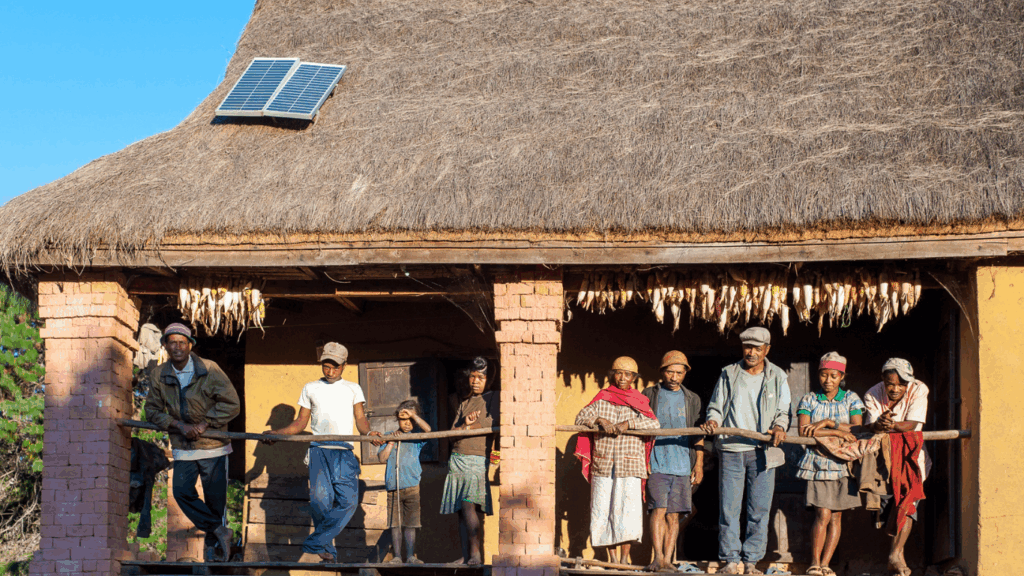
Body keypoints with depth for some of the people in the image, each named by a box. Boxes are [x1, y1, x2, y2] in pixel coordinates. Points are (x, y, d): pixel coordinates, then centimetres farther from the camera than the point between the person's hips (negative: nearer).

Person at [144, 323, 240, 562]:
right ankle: (220, 531, -2)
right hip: (183, 448, 3)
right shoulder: (158, 375, -1)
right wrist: (179, 425, -12)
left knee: (215, 499, 1)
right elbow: (152, 410, 3)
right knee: (182, 491, -14)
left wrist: (204, 423, -17)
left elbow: (231, 404, -11)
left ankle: (212, 544, 21)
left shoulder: (209, 369, -11)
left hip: (213, 445, -2)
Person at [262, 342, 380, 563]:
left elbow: (360, 418, 8)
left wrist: (368, 432, -15)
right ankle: (327, 551, -5)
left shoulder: (353, 389, 17)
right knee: (321, 499, -14)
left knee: (348, 500, -17)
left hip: (344, 452, 0)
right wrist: (276, 433, 3)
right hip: (319, 450, 0)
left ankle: (315, 544, -11)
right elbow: (301, 422, 19)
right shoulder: (310, 388, 19)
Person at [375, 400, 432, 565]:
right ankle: (397, 556, 6)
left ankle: (410, 556, 5)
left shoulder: (416, 439, 5)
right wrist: (391, 441, -8)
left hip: (412, 486, -1)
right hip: (393, 488, 1)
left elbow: (428, 429, -14)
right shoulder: (388, 437, 10)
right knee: (395, 524, 2)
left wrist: (413, 415, -15)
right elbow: (382, 457, 0)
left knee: (410, 523, 0)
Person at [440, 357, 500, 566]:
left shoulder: (492, 398, 4)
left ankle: (476, 553, -21)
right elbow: (453, 433, 12)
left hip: (477, 460, -6)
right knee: (461, 510, 3)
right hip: (457, 460, 6)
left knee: (469, 504, -21)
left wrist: (465, 428, 3)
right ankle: (466, 556, 6)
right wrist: (466, 424, -8)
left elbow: (491, 425, -9)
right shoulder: (464, 403, 21)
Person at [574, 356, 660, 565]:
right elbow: (581, 417, 0)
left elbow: (654, 424, -7)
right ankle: (612, 558, 13)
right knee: (603, 510, 3)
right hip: (603, 465, 2)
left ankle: (624, 559, -3)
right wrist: (600, 419, -16)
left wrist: (629, 423, -18)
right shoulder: (602, 399, 11)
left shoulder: (640, 402, 8)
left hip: (629, 466, -2)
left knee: (627, 511, -10)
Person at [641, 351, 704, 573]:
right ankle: (658, 557, -13)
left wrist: (699, 464, 7)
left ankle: (668, 560, 5)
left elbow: (698, 435, 14)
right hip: (656, 464, -2)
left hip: (682, 466, 2)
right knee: (659, 510, -13)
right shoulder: (649, 395, 7)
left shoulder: (692, 400, 13)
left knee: (673, 514, 2)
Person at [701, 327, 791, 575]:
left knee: (759, 509, -1)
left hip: (762, 451, 0)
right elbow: (716, 407, 13)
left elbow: (783, 411, 10)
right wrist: (712, 420, -9)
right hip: (731, 449, 0)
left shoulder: (777, 377, 9)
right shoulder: (729, 374, 10)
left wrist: (779, 426, -12)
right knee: (729, 508, -2)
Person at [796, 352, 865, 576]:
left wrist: (827, 422, -16)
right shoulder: (809, 400, 5)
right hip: (817, 463, -2)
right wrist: (837, 431, -17)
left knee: (836, 515, 3)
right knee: (823, 515, -11)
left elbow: (857, 430, -5)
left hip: (842, 463, 2)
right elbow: (804, 430, -10)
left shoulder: (851, 399, 8)